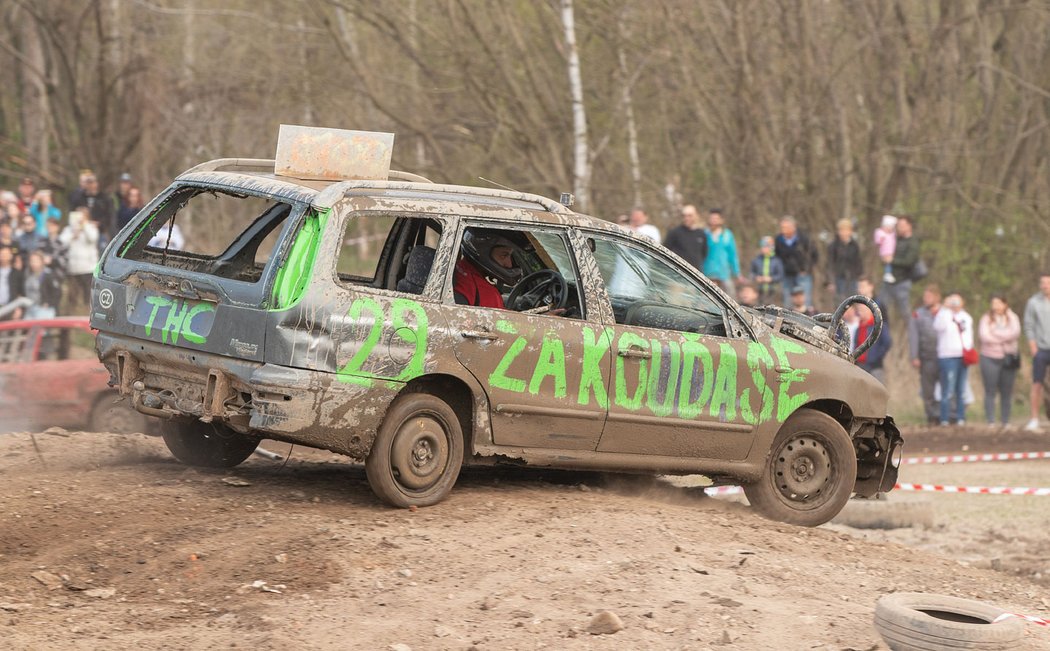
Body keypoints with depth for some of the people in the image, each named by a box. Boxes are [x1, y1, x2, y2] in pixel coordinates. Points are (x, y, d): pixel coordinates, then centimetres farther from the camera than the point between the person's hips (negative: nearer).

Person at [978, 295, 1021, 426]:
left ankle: (1006, 421, 8)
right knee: (990, 392, -4)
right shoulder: (986, 318, 5)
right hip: (990, 358, -1)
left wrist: (995, 333, -10)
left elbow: (1016, 333, -9)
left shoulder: (1012, 318, 9)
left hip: (1008, 359, 1)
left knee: (1006, 392, 3)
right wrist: (1005, 338, -5)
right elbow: (983, 336, -10)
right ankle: (990, 422, -4)